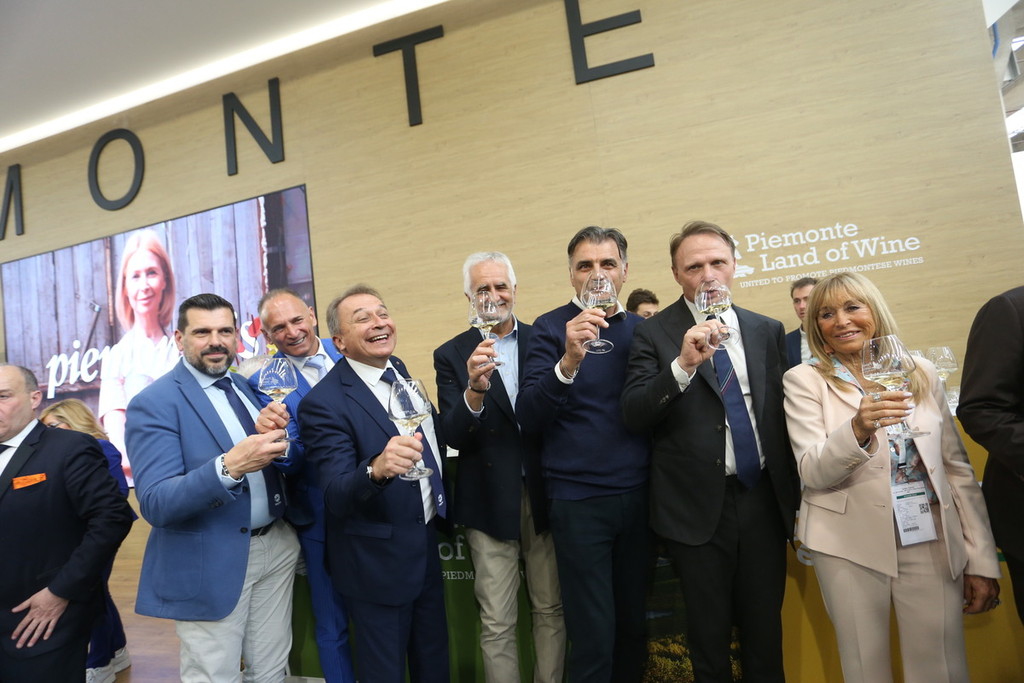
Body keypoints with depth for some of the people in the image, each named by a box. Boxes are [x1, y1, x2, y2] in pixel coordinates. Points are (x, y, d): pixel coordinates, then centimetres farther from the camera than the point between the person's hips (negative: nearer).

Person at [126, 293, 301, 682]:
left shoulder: (249, 388, 7)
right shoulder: (154, 403, -13)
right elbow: (155, 504, -20)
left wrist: (276, 434, -18)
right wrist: (229, 466, -36)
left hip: (276, 547, 6)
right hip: (210, 563, -5)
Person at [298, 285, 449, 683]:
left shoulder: (399, 370, 1)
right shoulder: (323, 403, -22)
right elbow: (336, 496, -28)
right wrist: (376, 469, -47)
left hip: (427, 546, 7)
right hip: (379, 559, -7)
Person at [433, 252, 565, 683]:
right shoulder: (452, 355, -3)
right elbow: (453, 437, -12)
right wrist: (474, 391, -31)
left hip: (545, 494, 2)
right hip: (490, 501, -1)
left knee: (551, 610, 16)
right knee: (497, 623, 10)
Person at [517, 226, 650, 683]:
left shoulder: (641, 329, 6)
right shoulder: (551, 328, -5)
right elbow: (528, 418, -14)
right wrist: (568, 362, -30)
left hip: (637, 495, 4)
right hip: (578, 499, -4)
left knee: (634, 624, 17)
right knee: (593, 637, 4)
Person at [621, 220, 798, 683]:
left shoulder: (768, 331, 7)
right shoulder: (653, 334, -6)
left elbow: (783, 413, 12)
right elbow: (634, 415, -15)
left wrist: (793, 493, 13)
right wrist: (683, 363, -28)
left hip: (764, 498, 3)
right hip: (699, 506, -3)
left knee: (766, 631, 16)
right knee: (709, 636, 13)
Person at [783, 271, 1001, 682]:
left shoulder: (921, 373, 6)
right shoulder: (805, 380, -3)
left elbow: (957, 467, 9)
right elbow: (813, 472, -12)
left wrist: (982, 560, 7)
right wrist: (858, 429, -31)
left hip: (932, 541, 3)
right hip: (851, 544, -2)